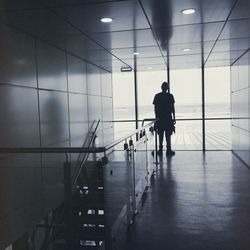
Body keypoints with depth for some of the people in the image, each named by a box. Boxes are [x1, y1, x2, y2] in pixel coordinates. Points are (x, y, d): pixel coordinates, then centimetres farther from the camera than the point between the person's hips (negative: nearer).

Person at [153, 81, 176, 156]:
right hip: (168, 118, -2)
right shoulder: (170, 96, -4)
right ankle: (168, 150, 6)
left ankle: (160, 150, 11)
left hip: (160, 118, 2)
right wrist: (174, 118, 4)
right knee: (168, 135, 3)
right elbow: (172, 108, -3)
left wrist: (156, 117, 11)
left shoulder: (157, 96, 2)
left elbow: (155, 108, 3)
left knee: (160, 135, 8)